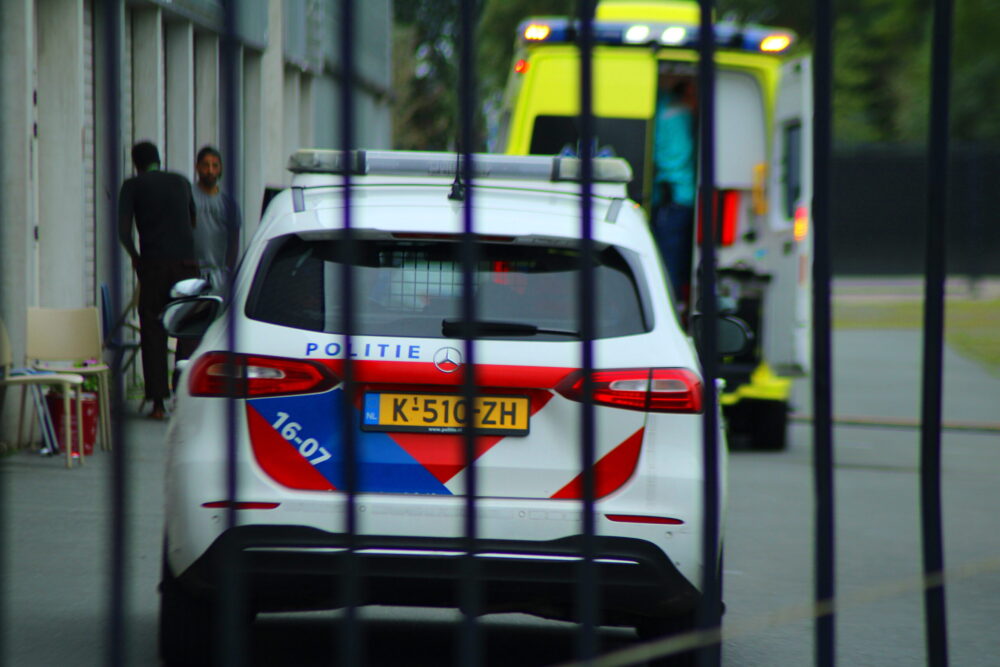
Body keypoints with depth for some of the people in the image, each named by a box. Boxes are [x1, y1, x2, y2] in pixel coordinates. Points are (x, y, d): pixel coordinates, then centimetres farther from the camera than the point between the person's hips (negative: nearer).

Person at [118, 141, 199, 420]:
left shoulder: (133, 185, 5)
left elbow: (123, 230, -4)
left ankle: (158, 401, -1)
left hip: (153, 264, -2)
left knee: (153, 334, 4)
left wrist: (135, 257, 11)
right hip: (186, 262, 2)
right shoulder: (181, 182, 15)